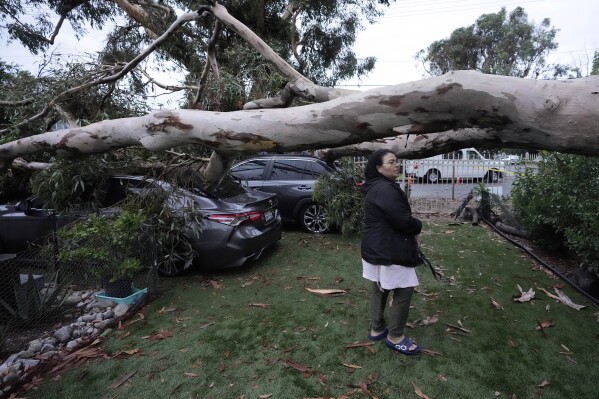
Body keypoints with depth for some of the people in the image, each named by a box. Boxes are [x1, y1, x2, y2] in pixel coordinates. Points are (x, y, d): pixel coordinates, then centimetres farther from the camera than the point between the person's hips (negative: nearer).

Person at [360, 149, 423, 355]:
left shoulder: (379, 187, 13)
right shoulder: (385, 189, -22)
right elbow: (403, 220, -24)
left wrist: (412, 234, 5)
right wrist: (417, 227, -3)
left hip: (377, 248, 11)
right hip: (388, 251, -11)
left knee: (380, 289, 19)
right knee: (404, 291, 2)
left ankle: (377, 329, 33)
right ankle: (395, 337, 17)